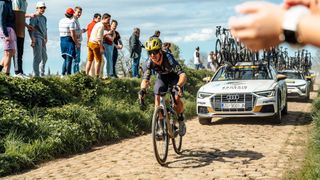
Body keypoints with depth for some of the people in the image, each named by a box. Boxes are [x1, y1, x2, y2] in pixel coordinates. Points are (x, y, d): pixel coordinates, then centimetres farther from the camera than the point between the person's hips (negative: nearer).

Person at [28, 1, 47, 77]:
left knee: (44, 57, 12)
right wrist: (33, 39, -20)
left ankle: (42, 74, 21)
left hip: (43, 39, 9)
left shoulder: (44, 18, 20)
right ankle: (36, 75, -7)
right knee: (38, 58, -10)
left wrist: (46, 38, 16)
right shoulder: (34, 17, -6)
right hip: (37, 38, -9)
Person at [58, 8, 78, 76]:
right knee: (69, 59, -2)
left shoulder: (61, 21, 10)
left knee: (65, 59, 17)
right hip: (69, 41, -7)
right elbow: (73, 34, -17)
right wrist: (76, 43, -7)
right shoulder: (71, 21, -13)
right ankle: (68, 74, -2)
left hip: (62, 40, 7)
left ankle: (63, 74, 15)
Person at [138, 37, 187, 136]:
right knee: (157, 97, -16)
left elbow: (183, 75, -46)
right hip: (162, 77, 3)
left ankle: (181, 121, 7)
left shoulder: (168, 58, -39)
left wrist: (179, 86, -66)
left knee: (177, 99, -21)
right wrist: (142, 90, -47)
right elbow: (146, 79, -25)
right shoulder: (149, 62, -28)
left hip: (174, 77, -3)